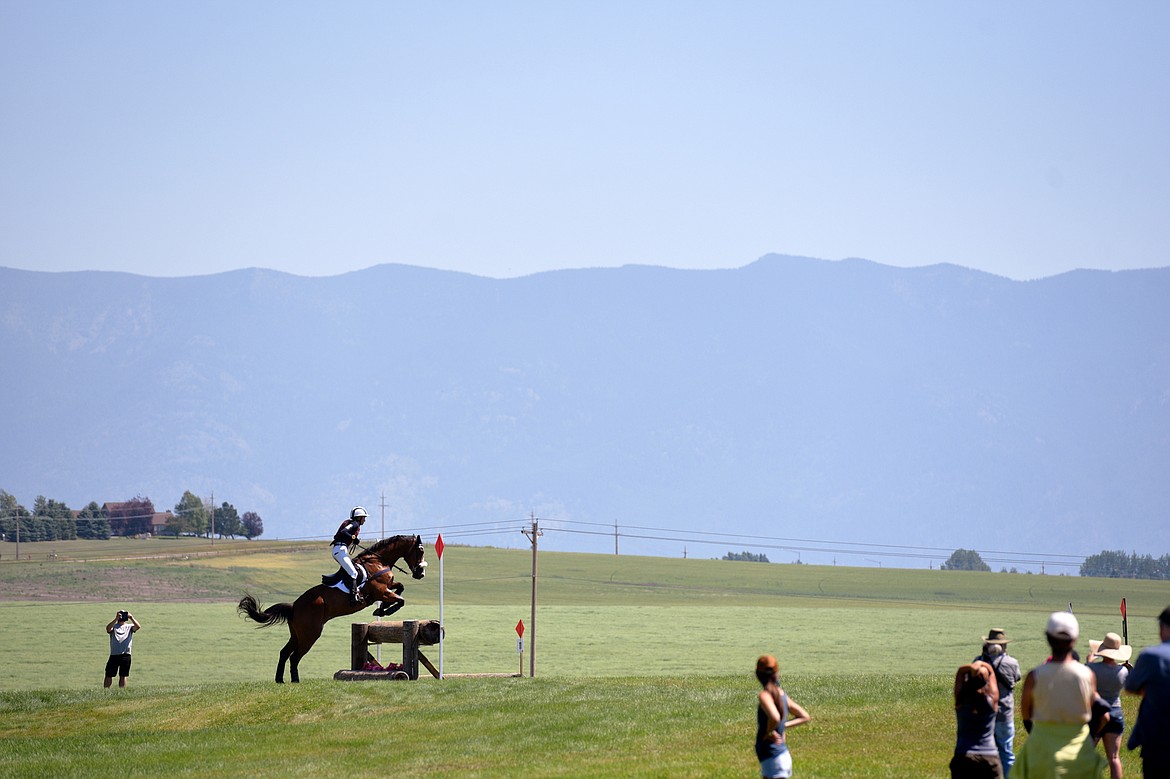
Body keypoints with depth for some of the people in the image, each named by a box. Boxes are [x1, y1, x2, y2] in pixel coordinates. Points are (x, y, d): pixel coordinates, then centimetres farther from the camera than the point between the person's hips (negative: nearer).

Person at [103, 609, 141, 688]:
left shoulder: (129, 627, 12)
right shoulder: (113, 626, 9)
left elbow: (138, 626, -8)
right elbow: (108, 628, -14)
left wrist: (131, 618, -18)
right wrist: (116, 619, -22)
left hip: (125, 655, 0)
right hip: (114, 655, 0)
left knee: (123, 676, 6)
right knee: (109, 675, 2)